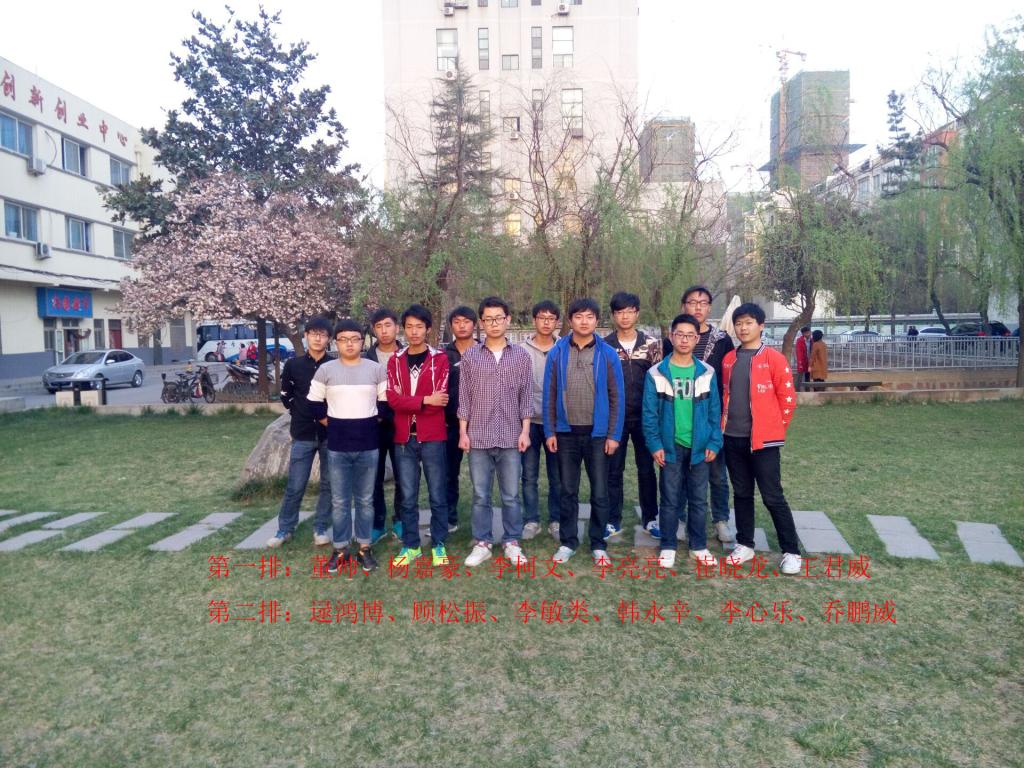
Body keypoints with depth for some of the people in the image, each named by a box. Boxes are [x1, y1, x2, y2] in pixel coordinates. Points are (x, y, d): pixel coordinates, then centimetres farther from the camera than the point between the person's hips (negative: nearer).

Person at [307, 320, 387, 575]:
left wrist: (371, 424, 3)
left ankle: (365, 548, 20)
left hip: (368, 446, 0)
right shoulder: (326, 370, 2)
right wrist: (330, 424, 4)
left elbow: (387, 403, 6)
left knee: (365, 500, 9)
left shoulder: (376, 369, 1)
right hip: (337, 447, 0)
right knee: (339, 501, 6)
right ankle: (340, 550, 17)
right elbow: (314, 403, 8)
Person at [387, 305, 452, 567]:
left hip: (432, 437, -2)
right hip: (403, 438, 2)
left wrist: (407, 402, -8)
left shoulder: (439, 359, 0)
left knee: (437, 495, 6)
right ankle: (410, 546, 21)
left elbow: (440, 401, -9)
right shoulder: (395, 360, 8)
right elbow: (392, 399, -4)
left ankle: (439, 545, 18)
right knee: (408, 497, 9)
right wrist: (425, 400, -15)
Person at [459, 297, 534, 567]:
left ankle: (511, 543, 19)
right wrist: (463, 432, -2)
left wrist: (525, 431, -3)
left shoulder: (521, 355, 4)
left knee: (511, 495, 7)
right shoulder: (470, 356, 3)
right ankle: (482, 543, 18)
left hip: (510, 437, 0)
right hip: (478, 437, 0)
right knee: (480, 495, 7)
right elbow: (464, 397, 4)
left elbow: (526, 396, 4)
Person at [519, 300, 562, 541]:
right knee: (529, 476, 6)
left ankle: (556, 521, 20)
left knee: (557, 477, 7)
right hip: (530, 421, 0)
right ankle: (531, 520, 18)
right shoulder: (522, 350, 2)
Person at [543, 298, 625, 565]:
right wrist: (550, 432, -2)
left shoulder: (608, 354, -2)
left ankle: (598, 545, 20)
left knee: (599, 493, 7)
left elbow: (616, 397, -1)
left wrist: (614, 434, -6)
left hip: (598, 433, -1)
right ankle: (567, 542, 23)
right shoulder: (557, 353, 0)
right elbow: (549, 395, 2)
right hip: (566, 433, 1)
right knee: (568, 492, 11)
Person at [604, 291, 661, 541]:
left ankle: (649, 518, 22)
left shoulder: (652, 344, 2)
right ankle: (613, 521, 16)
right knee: (613, 470, 6)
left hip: (644, 417, 1)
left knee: (646, 469, 9)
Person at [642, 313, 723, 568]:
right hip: (670, 446, -2)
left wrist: (714, 443, -2)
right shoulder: (656, 373, -5)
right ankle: (668, 547, 20)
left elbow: (714, 411, 4)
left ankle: (698, 546, 26)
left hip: (699, 446, 2)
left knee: (699, 499, 12)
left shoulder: (707, 373, 1)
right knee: (670, 499, 7)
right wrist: (655, 444, -9)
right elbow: (650, 413, -4)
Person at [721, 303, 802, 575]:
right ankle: (745, 544, 25)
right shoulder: (729, 360, 9)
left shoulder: (774, 358, -7)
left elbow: (787, 398, -5)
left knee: (772, 496, -2)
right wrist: (725, 424, 12)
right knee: (741, 493, 13)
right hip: (733, 438, 5)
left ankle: (791, 552, 10)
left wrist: (775, 429, 1)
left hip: (763, 439, -5)